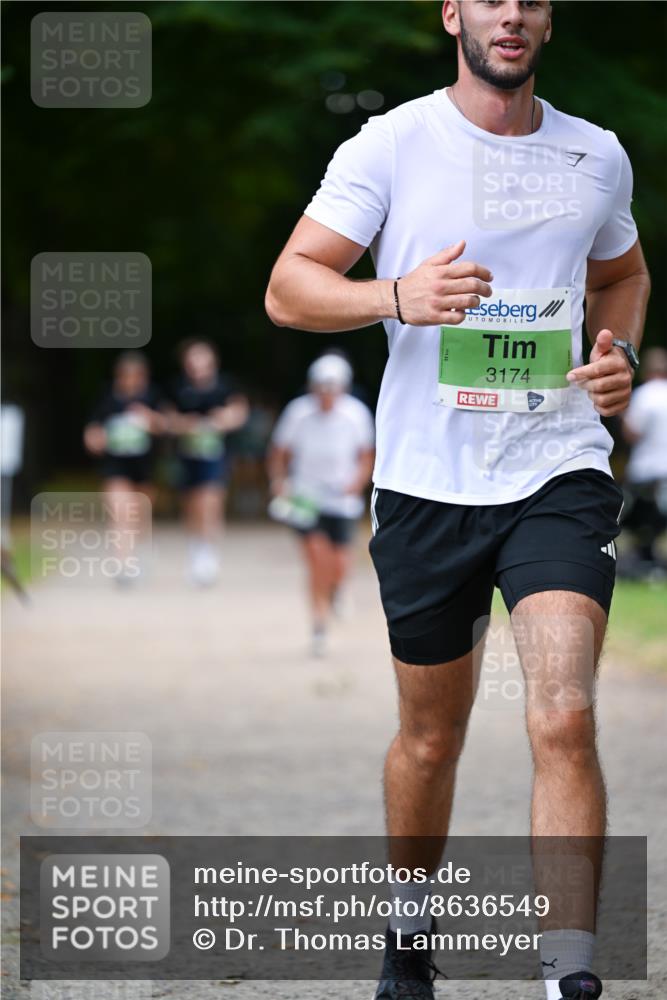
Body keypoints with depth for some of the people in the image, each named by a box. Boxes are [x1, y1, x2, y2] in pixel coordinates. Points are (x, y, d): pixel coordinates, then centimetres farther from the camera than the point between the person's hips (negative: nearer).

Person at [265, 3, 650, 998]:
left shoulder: (598, 157, 7)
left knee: (563, 718, -18)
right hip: (427, 481, 0)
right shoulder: (393, 144, -3)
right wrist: (398, 296, -23)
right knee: (431, 737, 11)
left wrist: (620, 351, 5)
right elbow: (288, 288, -5)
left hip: (559, 474, 1)